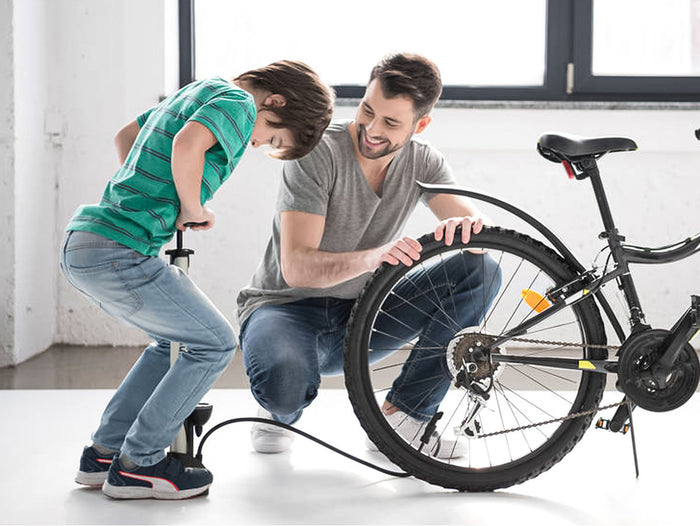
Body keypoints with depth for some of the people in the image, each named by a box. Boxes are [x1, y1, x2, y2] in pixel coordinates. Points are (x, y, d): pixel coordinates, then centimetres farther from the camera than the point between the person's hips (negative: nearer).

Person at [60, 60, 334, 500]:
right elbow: (188, 145, -28)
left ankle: (104, 453, 23)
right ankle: (138, 465, 5)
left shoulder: (202, 90, 21)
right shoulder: (239, 102, -8)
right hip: (118, 252, -10)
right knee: (215, 344, 1)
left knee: (176, 341, 22)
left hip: (82, 241, 10)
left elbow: (125, 137, 31)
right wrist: (193, 209, -12)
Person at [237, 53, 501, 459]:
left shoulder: (422, 162, -4)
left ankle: (401, 418, -9)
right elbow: (296, 268, -29)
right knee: (288, 388, -41)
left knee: (481, 271, -13)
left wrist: (467, 225, -40)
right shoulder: (318, 154, -21)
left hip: (357, 318, 5)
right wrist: (370, 257, -47)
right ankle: (280, 411, 2)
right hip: (286, 305, -5)